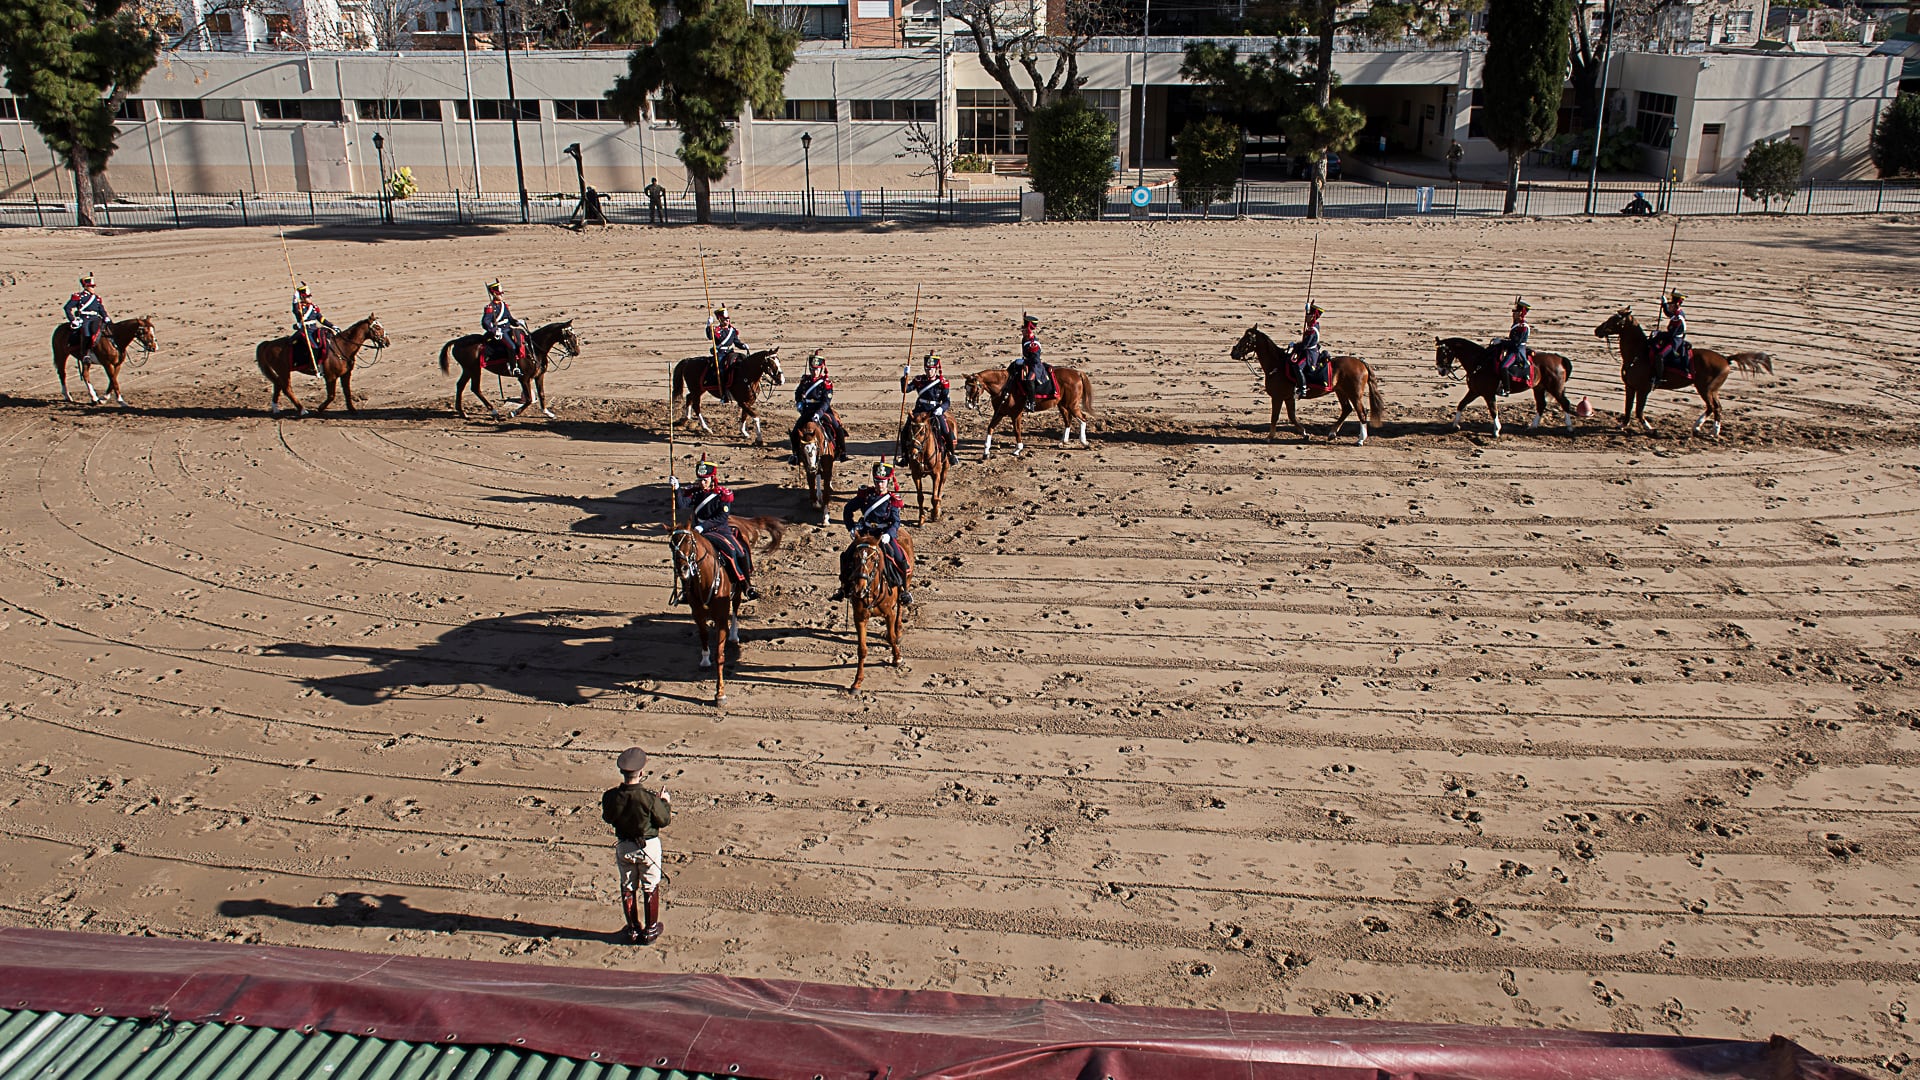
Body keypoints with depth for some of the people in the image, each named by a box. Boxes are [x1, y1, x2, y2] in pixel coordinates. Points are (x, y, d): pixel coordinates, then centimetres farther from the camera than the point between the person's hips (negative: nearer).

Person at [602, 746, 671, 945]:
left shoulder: (610, 796, -19)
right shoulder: (648, 798, -28)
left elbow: (608, 818, 2)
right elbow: (664, 820, -13)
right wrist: (666, 802, 4)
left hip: (623, 846, 3)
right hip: (648, 846, -3)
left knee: (628, 889, 19)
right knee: (651, 888, 16)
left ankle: (633, 931, 30)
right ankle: (650, 930, 26)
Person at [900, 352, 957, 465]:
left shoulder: (942, 382, -2)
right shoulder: (919, 380, 5)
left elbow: (947, 401, -5)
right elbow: (905, 390, -4)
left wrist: (941, 408, -26)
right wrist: (904, 376, -17)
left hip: (936, 412, -2)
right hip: (919, 412, 2)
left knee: (947, 432, -19)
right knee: (905, 431, -10)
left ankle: (951, 453, 4)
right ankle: (904, 454, 8)